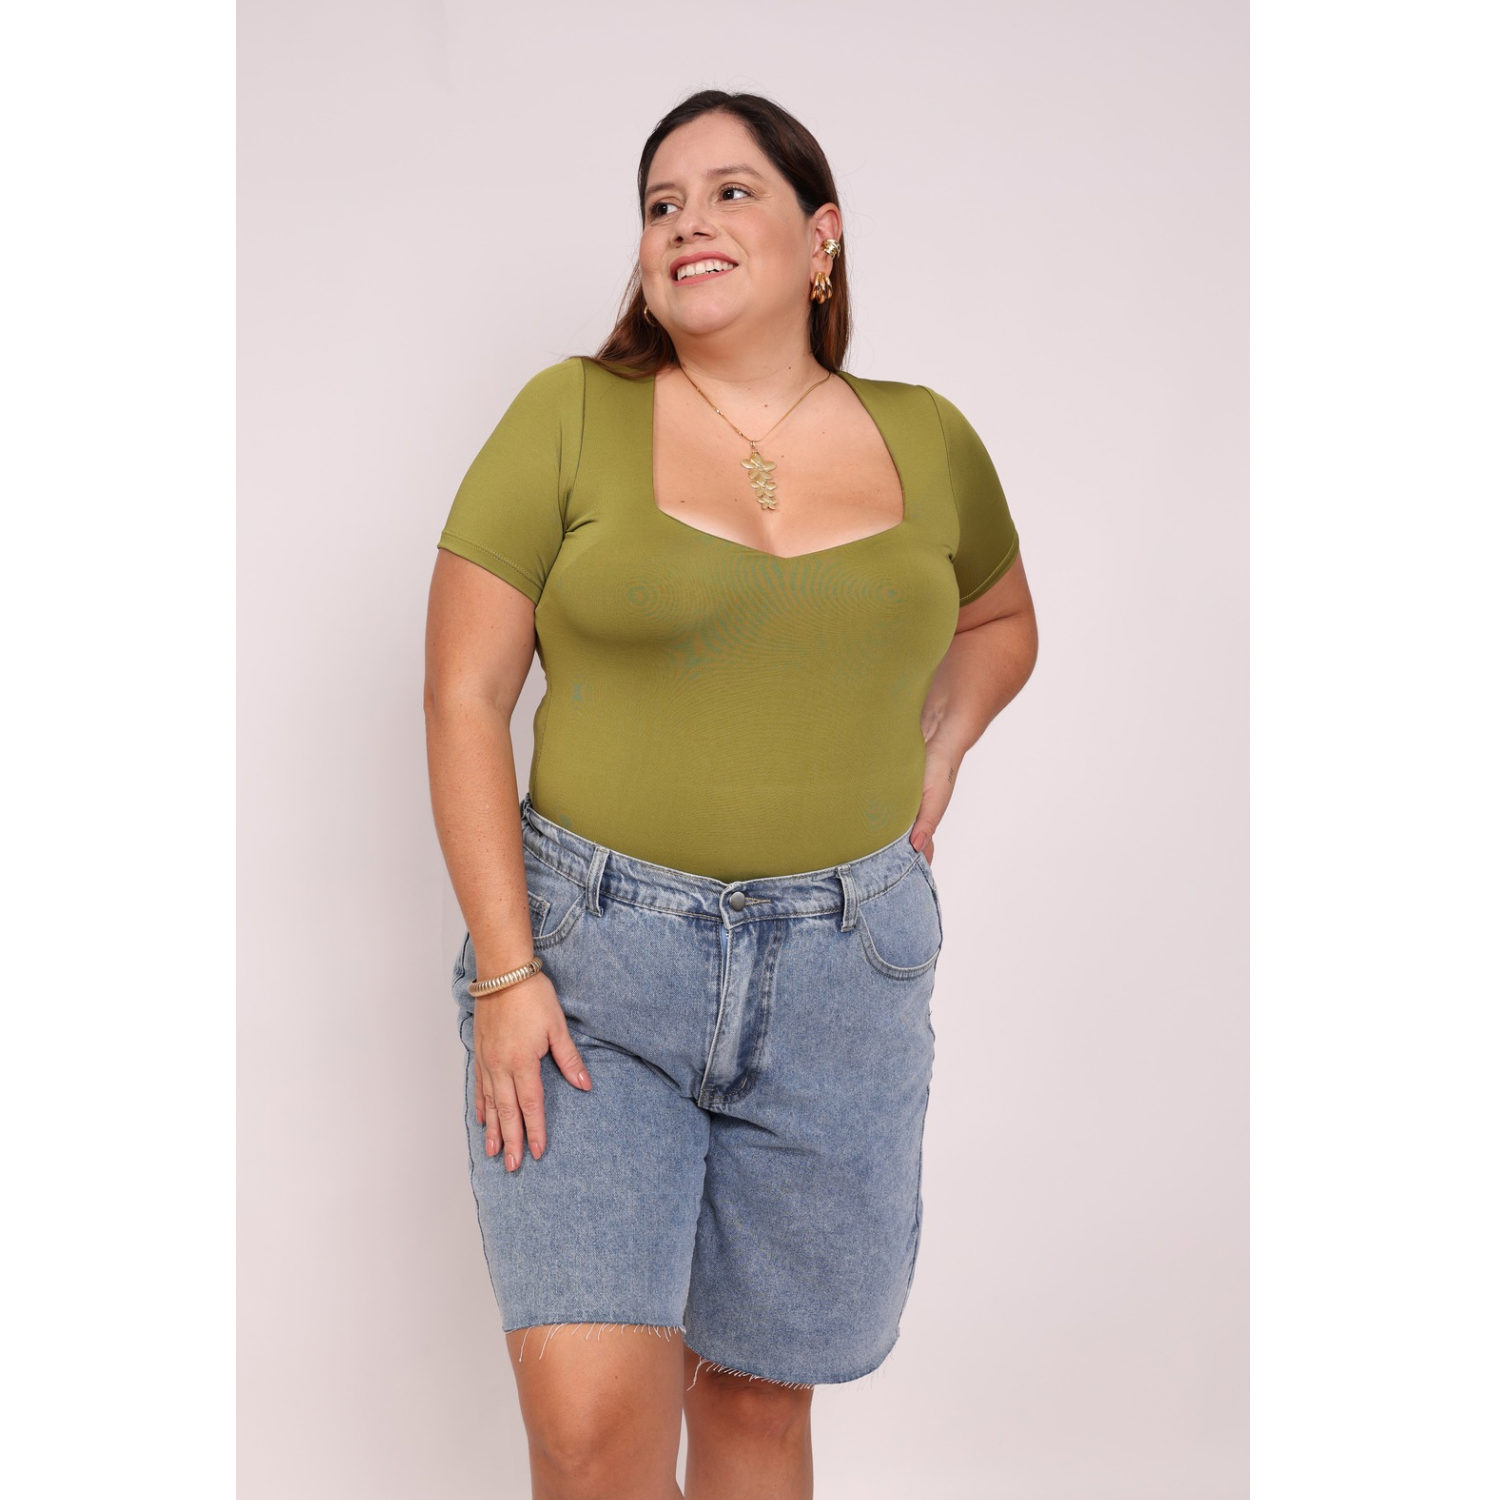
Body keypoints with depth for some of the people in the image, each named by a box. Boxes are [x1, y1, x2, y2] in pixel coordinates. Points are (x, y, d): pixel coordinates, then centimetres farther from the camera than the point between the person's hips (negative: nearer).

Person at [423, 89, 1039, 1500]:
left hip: (840, 970, 3)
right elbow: (463, 700, -4)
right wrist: (505, 972, -11)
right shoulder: (570, 416, -2)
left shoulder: (924, 439, 7)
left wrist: (936, 750, 8)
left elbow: (1001, 615, 27)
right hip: (594, 953, -2)